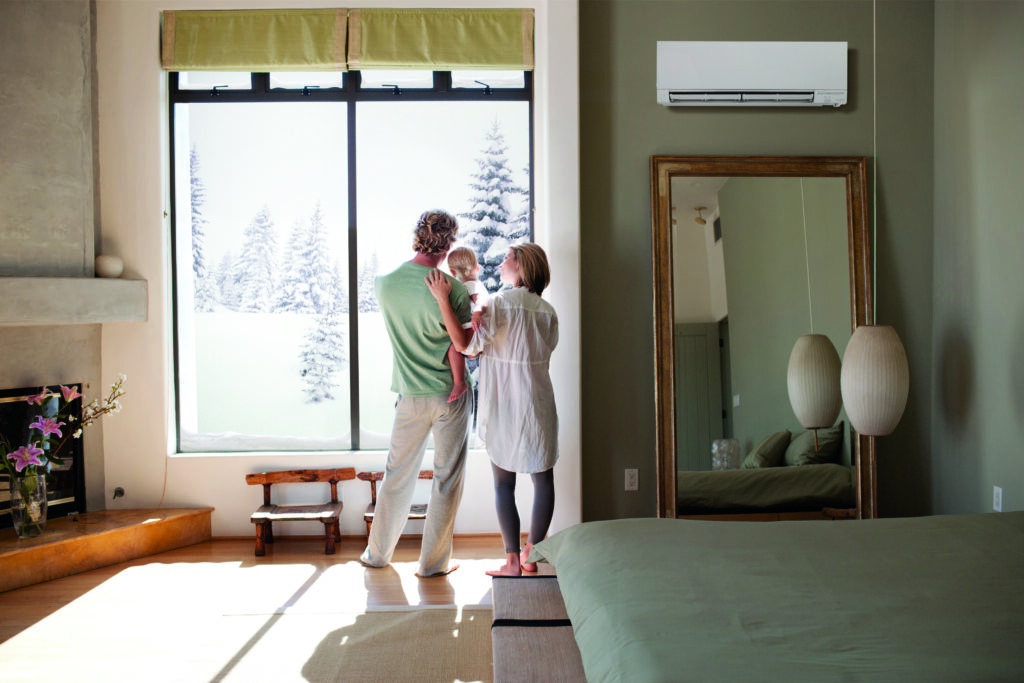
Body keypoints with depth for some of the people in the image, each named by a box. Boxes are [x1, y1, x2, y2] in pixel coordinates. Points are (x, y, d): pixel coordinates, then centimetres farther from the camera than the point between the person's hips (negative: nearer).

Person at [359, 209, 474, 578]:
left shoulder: (384, 283, -4)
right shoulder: (453, 288, -16)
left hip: (410, 394, 3)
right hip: (451, 393, -3)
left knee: (398, 474, 16)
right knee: (447, 478, 8)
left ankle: (377, 552, 28)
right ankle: (434, 561, 15)